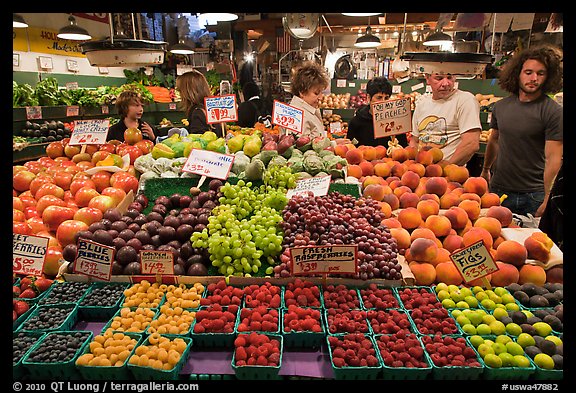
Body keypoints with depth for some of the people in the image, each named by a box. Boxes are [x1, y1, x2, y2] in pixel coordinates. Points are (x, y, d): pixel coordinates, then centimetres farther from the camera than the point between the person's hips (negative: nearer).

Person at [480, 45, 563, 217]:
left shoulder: (553, 111, -10)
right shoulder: (501, 106, 5)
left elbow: (553, 158, -14)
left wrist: (548, 199, -18)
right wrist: (485, 170, 25)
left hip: (533, 195, -4)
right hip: (498, 189, 4)